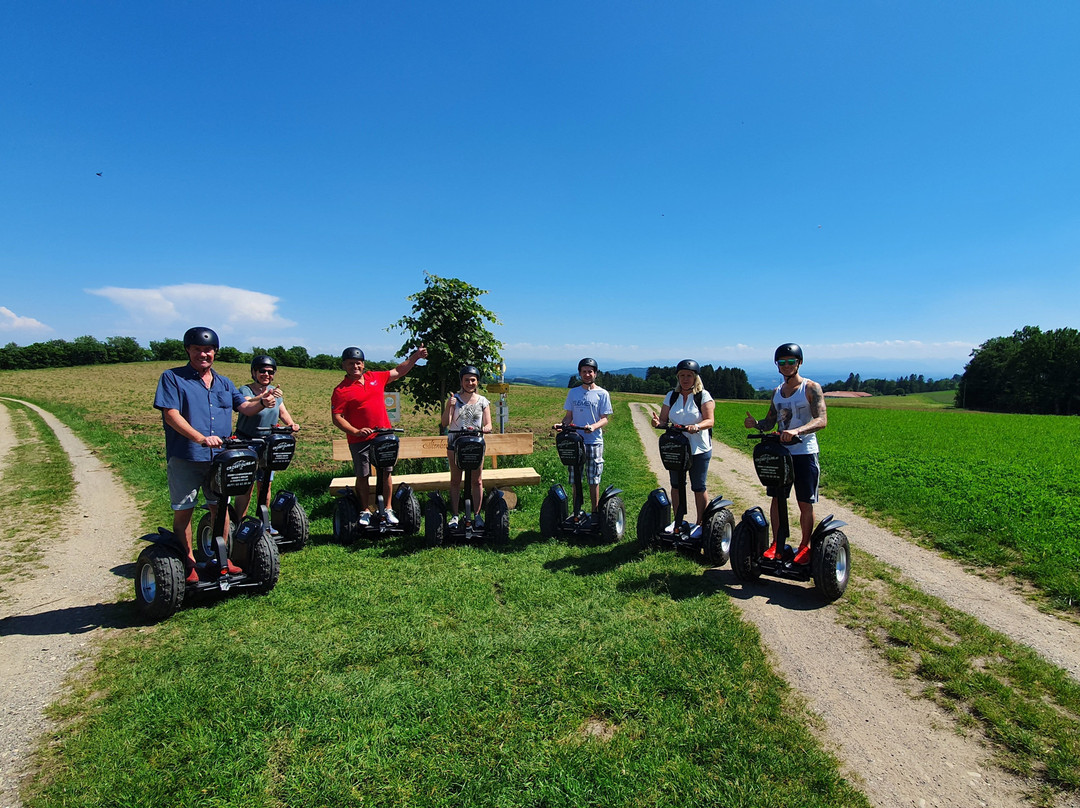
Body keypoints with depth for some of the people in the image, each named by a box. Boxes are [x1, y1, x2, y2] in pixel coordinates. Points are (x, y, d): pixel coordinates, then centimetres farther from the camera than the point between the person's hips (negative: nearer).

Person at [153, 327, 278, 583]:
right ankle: (187, 562, 20)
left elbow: (244, 407, 10)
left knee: (220, 507, 11)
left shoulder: (224, 383, 15)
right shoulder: (172, 378, -2)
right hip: (185, 458, -4)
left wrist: (262, 403, -15)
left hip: (219, 458, 5)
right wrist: (201, 438, -26)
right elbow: (171, 415, -12)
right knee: (183, 511, 5)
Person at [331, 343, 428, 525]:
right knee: (362, 476, 7)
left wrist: (415, 357, 15)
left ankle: (388, 509, 19)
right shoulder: (341, 391, -6)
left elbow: (398, 372, 20)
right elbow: (337, 418, -9)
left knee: (386, 473, 8)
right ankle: (365, 511, 22)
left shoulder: (375, 377, 8)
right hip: (360, 440, -4)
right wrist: (355, 431, -20)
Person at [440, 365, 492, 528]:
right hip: (455, 443, 0)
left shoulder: (483, 401, 7)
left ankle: (477, 515, 11)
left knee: (477, 481, 1)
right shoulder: (454, 399, 2)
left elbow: (488, 425, 4)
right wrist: (448, 407, -22)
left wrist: (485, 428, -19)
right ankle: (454, 515, 14)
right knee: (455, 480, 6)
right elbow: (445, 424, -6)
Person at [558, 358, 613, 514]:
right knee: (575, 479, 5)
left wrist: (594, 427, -22)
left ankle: (595, 512, 15)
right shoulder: (573, 392, 10)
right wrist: (563, 424, -9)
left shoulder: (602, 394, 2)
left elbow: (605, 419, -2)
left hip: (594, 441, -2)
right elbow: (569, 416, 13)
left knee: (593, 480, 4)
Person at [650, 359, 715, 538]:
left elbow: (709, 421, -12)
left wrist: (697, 426, -32)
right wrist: (658, 422, -18)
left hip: (699, 449, -4)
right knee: (676, 485, 12)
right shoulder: (671, 396, 9)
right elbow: (664, 420, 6)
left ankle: (700, 524, 17)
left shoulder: (703, 396, -3)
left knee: (698, 487, 4)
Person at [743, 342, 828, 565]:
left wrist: (797, 431, -36)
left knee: (805, 503, 5)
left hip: (805, 453, -5)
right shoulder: (777, 392, 12)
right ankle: (777, 544, 18)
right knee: (776, 498, 6)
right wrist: (755, 424, -10)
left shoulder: (811, 388, -6)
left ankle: (805, 546, 20)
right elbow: (770, 423, 14)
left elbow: (821, 420, -19)